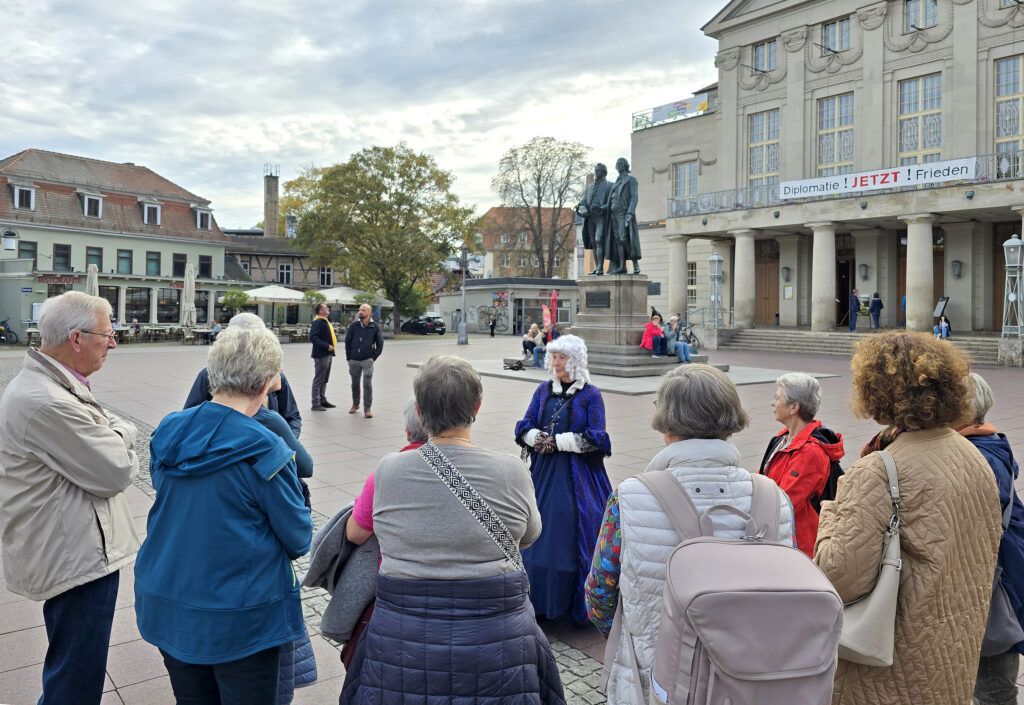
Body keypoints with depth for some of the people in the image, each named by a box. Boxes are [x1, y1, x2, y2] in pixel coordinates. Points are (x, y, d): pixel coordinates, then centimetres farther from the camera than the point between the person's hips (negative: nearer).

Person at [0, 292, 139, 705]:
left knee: (69, 667, 28)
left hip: (67, 550, 11)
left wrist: (113, 435, -7)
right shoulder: (46, 403, -28)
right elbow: (117, 471, -23)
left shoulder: (47, 383, 7)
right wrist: (120, 439, -5)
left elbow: (117, 428, 13)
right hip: (78, 559, -11)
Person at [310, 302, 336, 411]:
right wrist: (326, 346, -25)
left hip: (328, 354, 10)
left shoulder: (326, 321, 16)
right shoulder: (317, 322, -16)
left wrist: (331, 346, 11)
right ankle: (316, 404, 1)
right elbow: (312, 337, -24)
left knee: (325, 379, 18)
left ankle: (323, 400, 28)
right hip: (321, 354, -10)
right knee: (319, 379, -4)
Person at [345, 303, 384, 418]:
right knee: (355, 384, 14)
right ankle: (355, 404, 31)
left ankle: (367, 409, 0)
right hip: (354, 360, 2)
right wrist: (348, 357, 1)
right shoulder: (353, 325, 1)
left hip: (367, 361, -2)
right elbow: (347, 341, 6)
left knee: (367, 384, -6)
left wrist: (374, 357, -3)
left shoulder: (375, 327, -2)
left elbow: (380, 344, 3)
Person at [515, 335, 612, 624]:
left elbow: (597, 438, -10)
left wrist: (557, 441, -14)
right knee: (540, 533, 6)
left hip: (579, 476, -4)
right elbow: (524, 427, 7)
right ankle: (541, 599, 20)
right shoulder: (543, 391, 10)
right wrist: (541, 438, -14)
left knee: (573, 536, -1)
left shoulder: (590, 395, -3)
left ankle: (579, 605, 14)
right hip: (544, 473, 4)